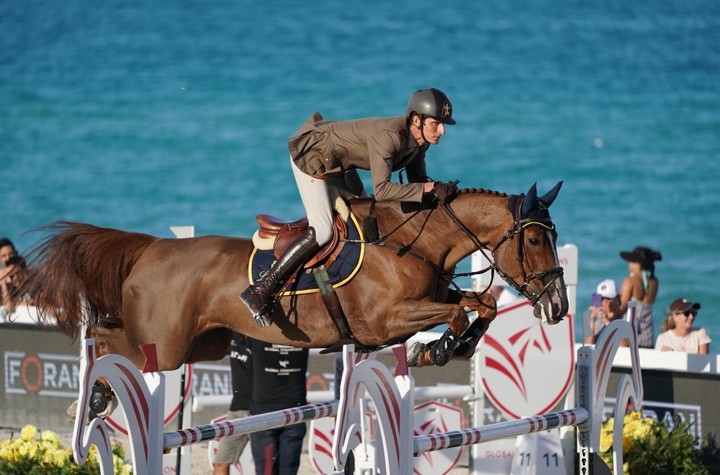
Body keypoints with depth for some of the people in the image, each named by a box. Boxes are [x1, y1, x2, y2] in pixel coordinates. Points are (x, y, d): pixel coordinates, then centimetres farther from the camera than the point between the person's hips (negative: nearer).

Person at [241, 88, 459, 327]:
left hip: (340, 163, 9)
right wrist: (429, 188, -41)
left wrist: (436, 189, -21)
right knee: (323, 230, -18)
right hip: (312, 155, -9)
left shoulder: (420, 139, -9)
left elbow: (417, 179, -1)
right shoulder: (389, 136, -35)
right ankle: (260, 289, -16)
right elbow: (381, 190, -40)